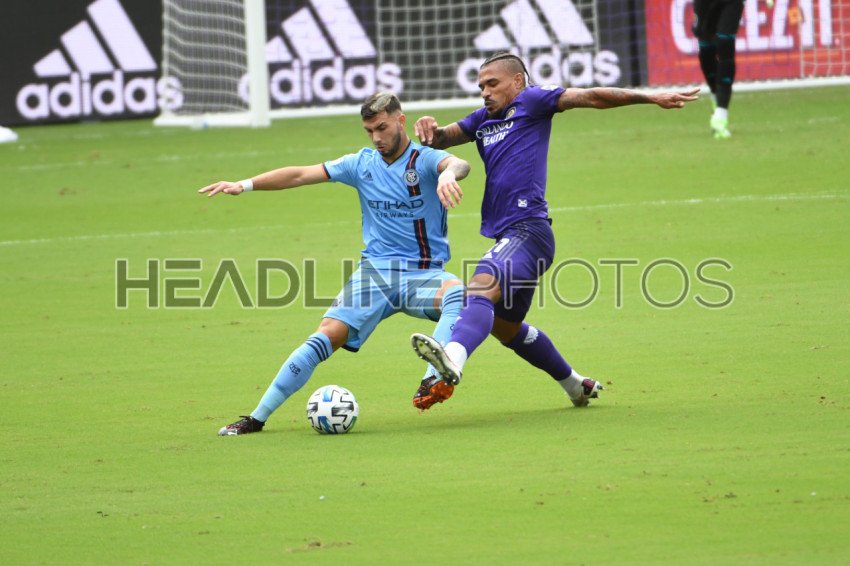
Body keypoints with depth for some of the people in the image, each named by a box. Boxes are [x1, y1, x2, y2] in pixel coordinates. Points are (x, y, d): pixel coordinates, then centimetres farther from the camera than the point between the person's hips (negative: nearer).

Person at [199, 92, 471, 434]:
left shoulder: (425, 159, -5)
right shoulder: (362, 164, 8)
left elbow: (459, 164, -28)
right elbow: (301, 175, 8)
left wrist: (449, 173, -53)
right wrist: (245, 185, -1)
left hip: (423, 274, -2)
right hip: (375, 270, 2)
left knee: (457, 293, -36)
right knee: (329, 334, -14)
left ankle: (434, 378, -50)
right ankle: (258, 417, -10)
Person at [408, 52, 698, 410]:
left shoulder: (531, 102, 5)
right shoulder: (484, 120, 25)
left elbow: (591, 98, 0)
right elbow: (441, 140, 26)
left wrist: (650, 98, -8)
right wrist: (430, 131, 0)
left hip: (528, 230, -10)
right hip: (507, 236, 10)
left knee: (482, 286, -33)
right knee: (505, 326, 20)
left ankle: (453, 358, -58)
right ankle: (576, 385, 36)